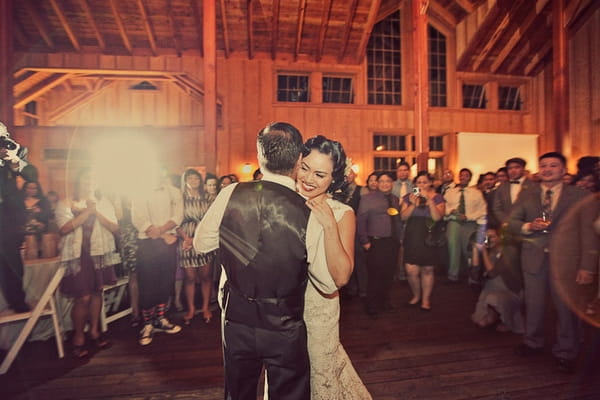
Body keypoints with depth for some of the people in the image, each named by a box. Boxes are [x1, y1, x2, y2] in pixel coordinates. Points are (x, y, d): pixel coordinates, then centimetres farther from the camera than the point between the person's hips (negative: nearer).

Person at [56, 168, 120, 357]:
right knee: (83, 297, -5)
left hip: (99, 253, 3)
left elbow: (114, 227, -2)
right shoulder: (66, 203, 0)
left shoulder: (103, 202, 9)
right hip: (78, 254, -3)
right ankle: (78, 337, 16)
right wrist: (86, 212, -17)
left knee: (97, 292, 11)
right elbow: (64, 229, -16)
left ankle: (94, 330, 27)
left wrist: (97, 212, -12)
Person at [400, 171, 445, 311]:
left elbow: (437, 217, -13)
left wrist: (429, 200, -19)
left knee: (427, 270, 8)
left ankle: (426, 299, 28)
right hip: (412, 238, 1)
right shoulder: (409, 197, 6)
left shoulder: (437, 197, 1)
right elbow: (403, 217, -3)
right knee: (411, 271, -3)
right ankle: (416, 295, 25)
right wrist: (413, 205, -17)